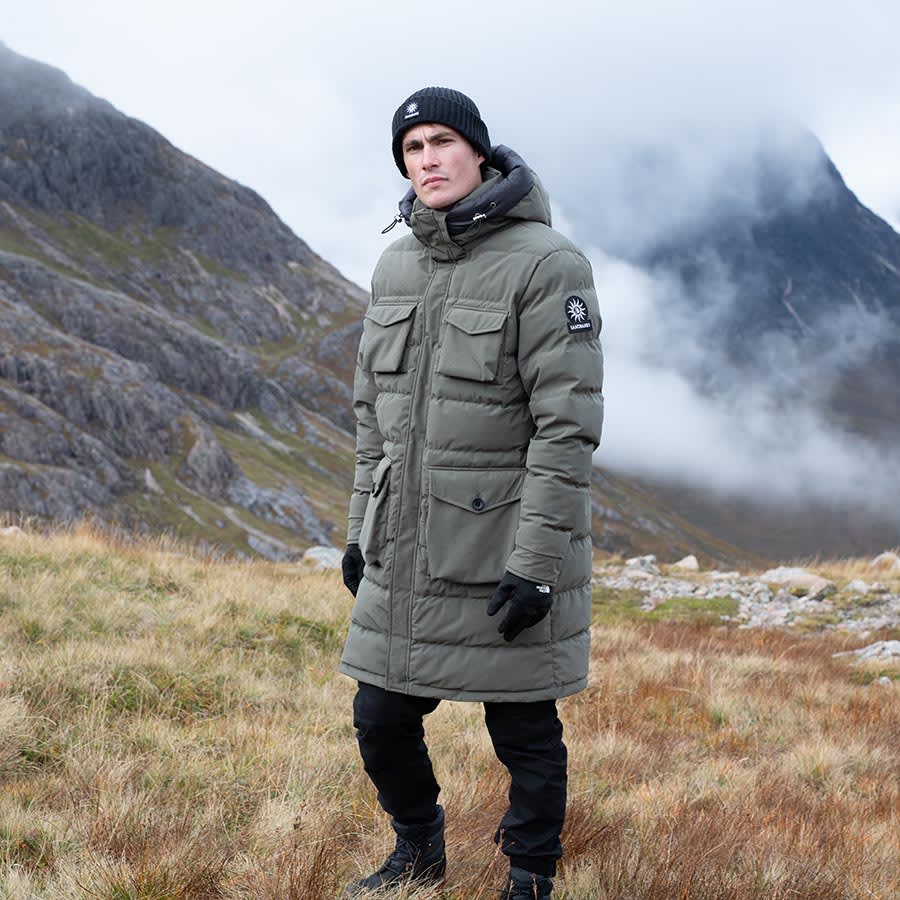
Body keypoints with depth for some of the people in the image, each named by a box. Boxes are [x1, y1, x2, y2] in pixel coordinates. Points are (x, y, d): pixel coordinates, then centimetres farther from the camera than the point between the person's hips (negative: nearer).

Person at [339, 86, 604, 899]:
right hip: (406, 554, 6)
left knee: (525, 736, 8)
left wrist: (536, 563, -18)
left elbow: (568, 425, -16)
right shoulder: (397, 266, 9)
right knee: (382, 721, 14)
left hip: (507, 548, -6)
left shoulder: (545, 263, -13)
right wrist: (361, 529, 15)